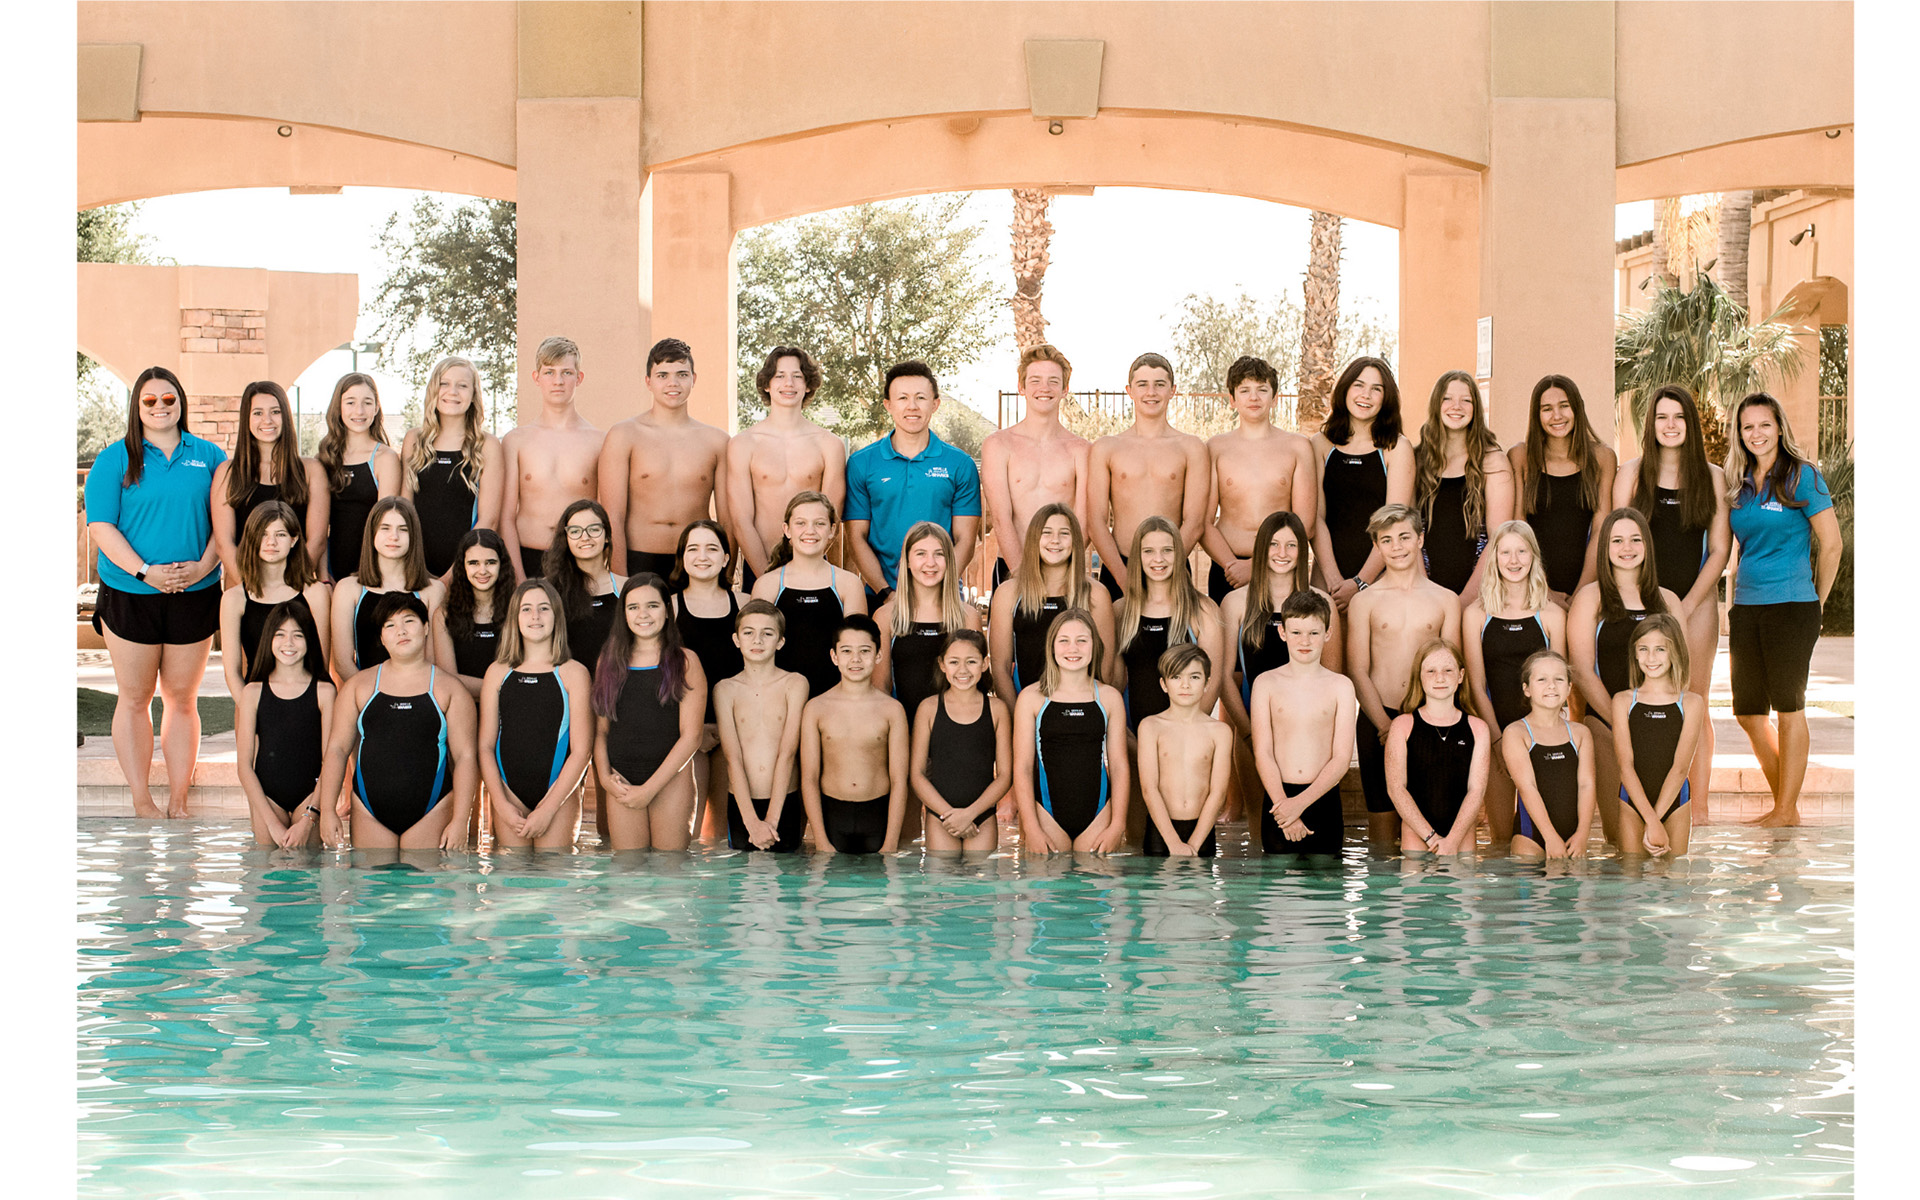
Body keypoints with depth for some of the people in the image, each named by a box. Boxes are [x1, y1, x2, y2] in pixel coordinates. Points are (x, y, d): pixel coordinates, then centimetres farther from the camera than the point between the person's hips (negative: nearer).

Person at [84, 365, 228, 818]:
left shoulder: (209, 457, 7)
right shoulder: (115, 459, 1)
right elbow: (101, 526, -5)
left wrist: (204, 565, -11)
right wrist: (145, 571, -16)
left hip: (194, 594, 1)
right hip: (129, 594, -1)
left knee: (182, 699, 7)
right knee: (134, 698, 5)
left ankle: (178, 803, 13)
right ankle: (141, 802, 13)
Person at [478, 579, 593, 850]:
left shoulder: (573, 673, 0)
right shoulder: (498, 673, 8)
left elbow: (581, 750, -4)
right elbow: (485, 745, 6)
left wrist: (548, 808, -9)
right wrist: (501, 804, -5)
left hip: (559, 795, -2)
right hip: (509, 793, 2)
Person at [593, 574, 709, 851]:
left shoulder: (684, 661, 1)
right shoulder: (610, 660, 12)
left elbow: (691, 736, -4)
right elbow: (601, 729, 13)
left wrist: (649, 789, -9)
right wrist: (605, 776, -4)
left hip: (670, 780, -3)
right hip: (620, 784, 3)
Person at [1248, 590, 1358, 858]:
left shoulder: (1341, 686, 3)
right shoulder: (1266, 683, 3)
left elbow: (1342, 758, -3)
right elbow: (1262, 754, -2)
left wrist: (1301, 802, -13)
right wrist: (1282, 803, -14)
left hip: (1323, 798, 0)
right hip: (1278, 797, 0)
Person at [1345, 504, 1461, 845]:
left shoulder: (1446, 600, 9)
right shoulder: (1364, 601, 5)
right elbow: (1357, 671, 1)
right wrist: (1385, 723, -11)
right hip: (1377, 719, -1)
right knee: (1382, 812, 0)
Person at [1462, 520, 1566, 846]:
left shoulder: (1551, 615, 6)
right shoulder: (1477, 614, 4)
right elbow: (1477, 685, 2)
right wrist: (1499, 739, -8)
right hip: (1495, 730, 0)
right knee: (1501, 839, -1)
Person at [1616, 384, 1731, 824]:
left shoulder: (1713, 477, 6)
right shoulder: (1632, 474, 5)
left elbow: (1719, 550, 4)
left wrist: (1687, 606, -6)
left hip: (1697, 600, 1)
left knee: (1694, 704, 2)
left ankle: (1698, 808, 6)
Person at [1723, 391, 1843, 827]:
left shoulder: (1802, 476, -5)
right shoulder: (1740, 484, 13)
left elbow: (1831, 543, -4)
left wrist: (1816, 601, 1)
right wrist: (1734, 602, 13)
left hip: (1791, 606, -6)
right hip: (1746, 607, 7)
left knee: (1788, 708, -2)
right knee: (1747, 713, 6)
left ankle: (1788, 811, 5)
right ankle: (1783, 801, 19)